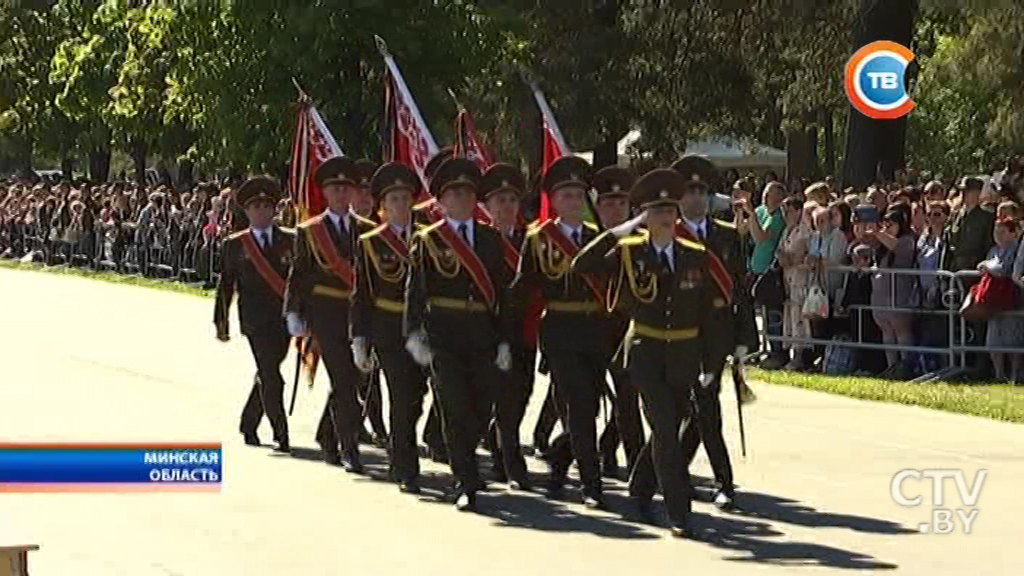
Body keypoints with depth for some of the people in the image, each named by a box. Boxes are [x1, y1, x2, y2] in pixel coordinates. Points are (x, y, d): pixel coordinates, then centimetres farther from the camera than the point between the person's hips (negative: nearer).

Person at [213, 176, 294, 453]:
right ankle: (281, 435, -8)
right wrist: (221, 322, 4)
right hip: (255, 319, -3)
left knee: (267, 374, 13)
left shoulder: (289, 240, 8)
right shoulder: (235, 245, 5)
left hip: (284, 317, 3)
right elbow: (225, 285, 8)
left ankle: (248, 425, 32)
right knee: (271, 377, -11)